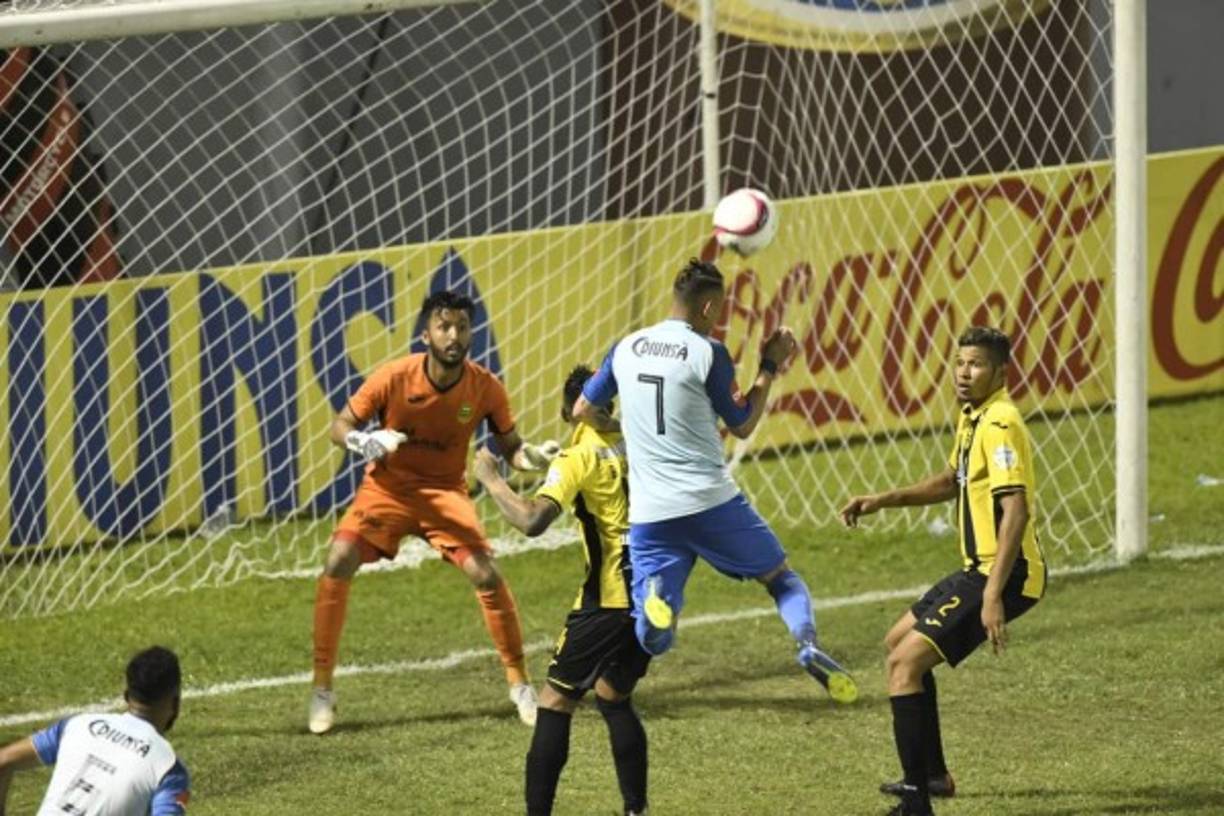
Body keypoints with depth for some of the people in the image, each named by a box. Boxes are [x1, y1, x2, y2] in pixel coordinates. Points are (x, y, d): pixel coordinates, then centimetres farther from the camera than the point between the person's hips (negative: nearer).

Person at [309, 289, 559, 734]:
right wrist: (362, 441, -31)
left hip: (445, 492, 1)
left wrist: (535, 456, -25)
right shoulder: (395, 377, -19)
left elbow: (511, 448, -2)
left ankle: (520, 685, 4)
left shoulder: (486, 388, -14)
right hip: (387, 486, -1)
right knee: (338, 562, -20)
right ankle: (322, 689, -9)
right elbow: (340, 426, -9)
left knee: (487, 575, -16)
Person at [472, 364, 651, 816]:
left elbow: (532, 520, -23)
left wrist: (490, 479, -10)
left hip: (610, 598, -7)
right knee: (613, 697, 23)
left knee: (555, 702, 1)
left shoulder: (577, 459, -10)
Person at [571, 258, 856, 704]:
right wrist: (770, 367, 12)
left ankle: (653, 598, -31)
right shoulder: (708, 353, -6)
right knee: (780, 575, 17)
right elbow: (742, 425, 3)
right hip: (710, 501, -3)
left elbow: (582, 410, 17)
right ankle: (808, 643, -11)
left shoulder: (626, 349, 8)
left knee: (651, 640, 3)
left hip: (649, 514, 3)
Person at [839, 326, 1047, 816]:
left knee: (906, 661, -16)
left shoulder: (1000, 425, -20)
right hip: (980, 570, 11)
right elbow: (952, 482, 30)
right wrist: (884, 500, 20)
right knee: (899, 641, 25)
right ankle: (933, 774, 34)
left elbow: (1015, 510, -29)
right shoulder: (972, 418, 12)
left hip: (1006, 574, -11)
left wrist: (993, 595, -34)